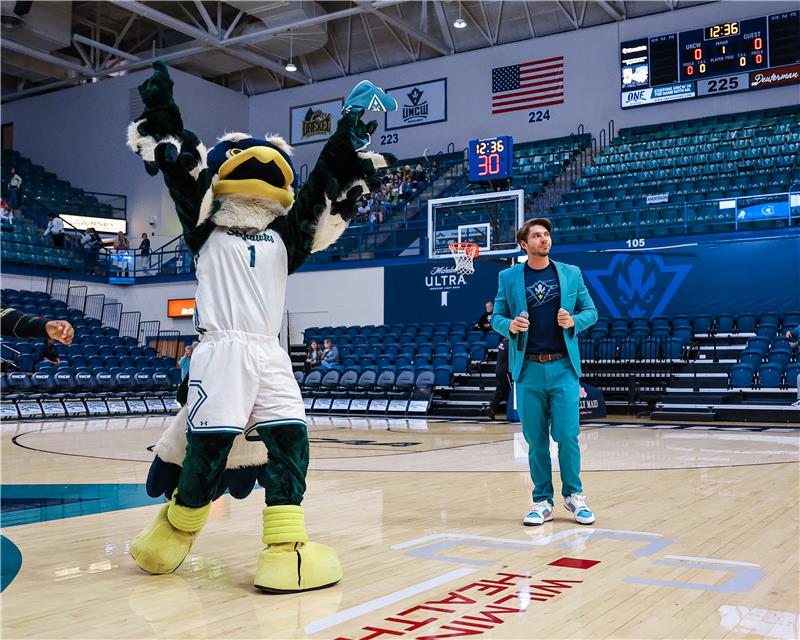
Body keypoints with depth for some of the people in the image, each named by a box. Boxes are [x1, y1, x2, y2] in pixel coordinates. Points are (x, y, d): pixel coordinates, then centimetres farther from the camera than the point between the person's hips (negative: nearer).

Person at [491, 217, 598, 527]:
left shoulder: (571, 274, 7)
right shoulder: (508, 277, 6)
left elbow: (591, 311, 10)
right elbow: (496, 316, 8)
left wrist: (574, 322, -10)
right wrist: (509, 326, -13)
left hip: (563, 367, 0)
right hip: (528, 369, 0)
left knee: (567, 435, -4)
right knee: (535, 440, 5)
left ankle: (573, 495, 18)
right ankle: (542, 502, 17)